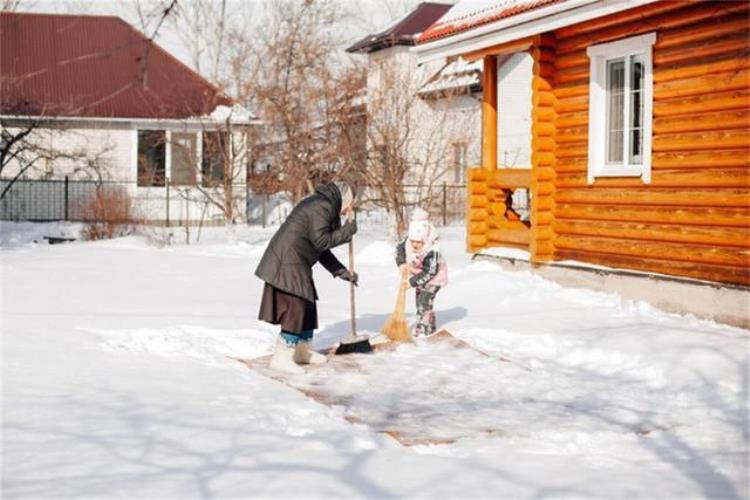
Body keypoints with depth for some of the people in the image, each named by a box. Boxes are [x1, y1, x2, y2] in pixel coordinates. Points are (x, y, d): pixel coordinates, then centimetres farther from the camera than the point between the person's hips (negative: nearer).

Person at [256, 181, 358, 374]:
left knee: (307, 306, 16)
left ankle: (302, 351, 28)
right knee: (295, 307, -11)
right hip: (287, 263, -11)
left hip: (293, 263, 11)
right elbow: (321, 241, -19)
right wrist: (347, 230, -11)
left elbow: (321, 249, 22)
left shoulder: (324, 206, 19)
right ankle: (281, 358, -9)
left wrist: (342, 271, 20)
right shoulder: (322, 207, -13)